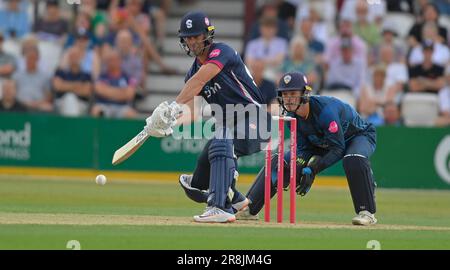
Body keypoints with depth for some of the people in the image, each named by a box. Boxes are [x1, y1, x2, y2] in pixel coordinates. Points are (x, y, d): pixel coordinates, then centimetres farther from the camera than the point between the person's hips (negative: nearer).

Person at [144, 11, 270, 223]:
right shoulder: (193, 72, 11)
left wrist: (174, 106, -38)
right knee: (196, 187, 8)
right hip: (227, 126, 9)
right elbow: (192, 110, -2)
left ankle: (220, 208, -49)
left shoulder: (222, 52, -12)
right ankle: (236, 201, 36)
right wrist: (171, 122, -23)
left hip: (253, 119, -9)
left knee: (221, 144, -40)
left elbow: (199, 80, -30)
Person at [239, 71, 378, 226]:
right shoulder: (292, 115, -16)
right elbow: (302, 149, -10)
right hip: (321, 143, 7)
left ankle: (367, 212, -30)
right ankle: (249, 208, 5)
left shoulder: (325, 110, -37)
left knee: (353, 159, -42)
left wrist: (313, 170, -41)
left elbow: (338, 149, -34)